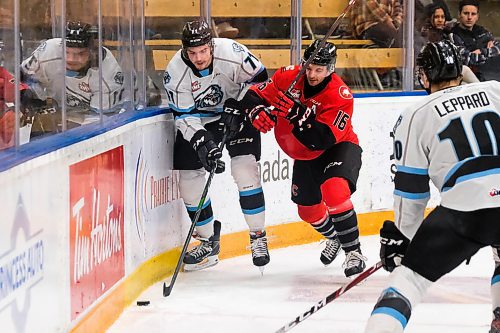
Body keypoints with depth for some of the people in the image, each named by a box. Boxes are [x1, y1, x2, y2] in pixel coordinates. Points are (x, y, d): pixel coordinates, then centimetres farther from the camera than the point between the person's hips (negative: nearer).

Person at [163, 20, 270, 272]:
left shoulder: (232, 53, -27)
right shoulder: (175, 73, -23)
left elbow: (258, 79, -11)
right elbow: (184, 116, -18)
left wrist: (236, 107, -20)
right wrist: (203, 143, -31)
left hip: (237, 113, -2)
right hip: (198, 121, 2)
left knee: (245, 170, -19)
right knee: (189, 179, -3)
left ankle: (258, 237, -4)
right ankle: (209, 242, 15)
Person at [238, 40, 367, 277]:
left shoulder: (340, 96, -29)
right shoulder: (288, 77, -17)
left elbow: (322, 140, -36)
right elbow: (254, 95, -9)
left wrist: (296, 114, -45)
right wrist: (257, 111, -31)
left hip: (339, 146, -6)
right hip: (306, 155, 6)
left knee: (333, 190, -33)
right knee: (308, 209, 15)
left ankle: (353, 251, -22)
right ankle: (333, 237, 49)